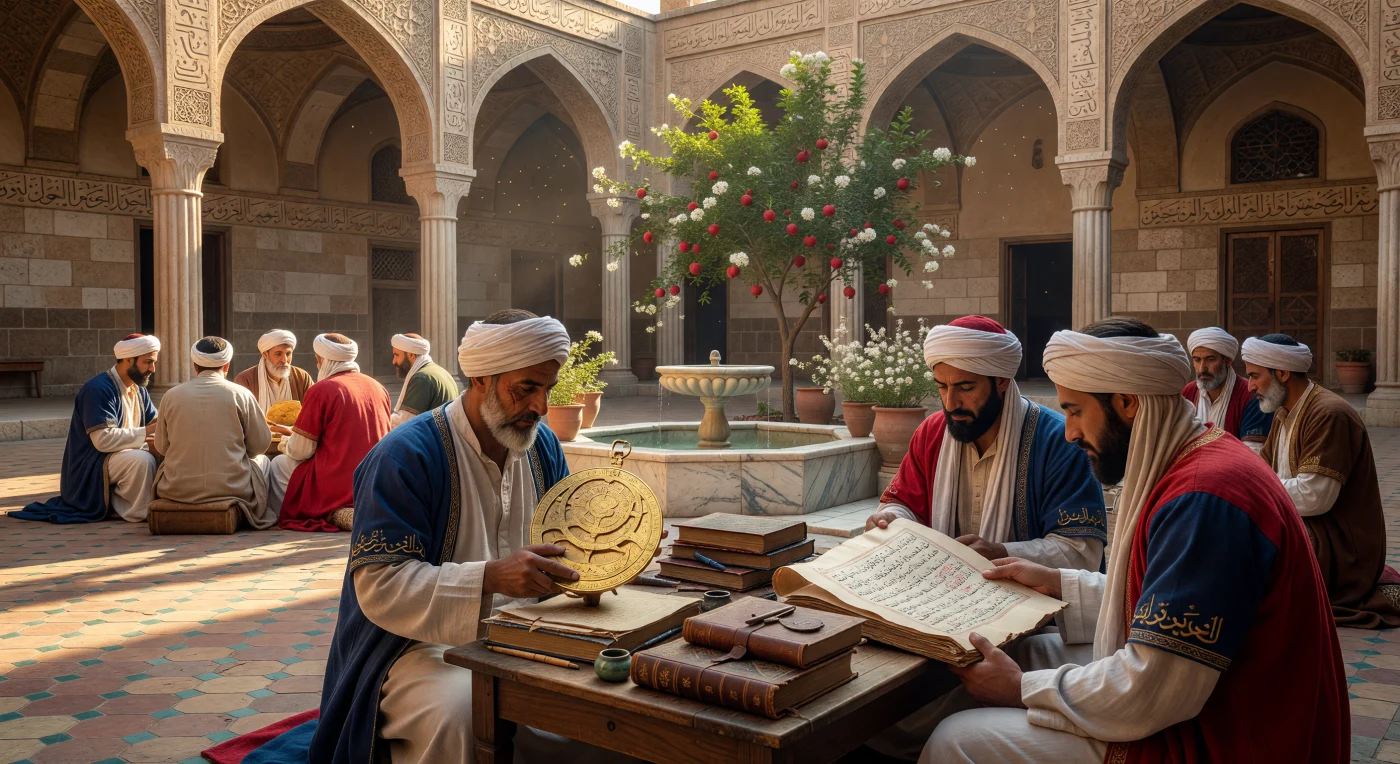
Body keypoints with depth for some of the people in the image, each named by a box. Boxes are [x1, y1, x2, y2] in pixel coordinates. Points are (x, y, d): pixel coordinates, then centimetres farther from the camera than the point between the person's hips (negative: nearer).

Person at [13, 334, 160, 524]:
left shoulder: (139, 390, 10)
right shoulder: (98, 389, -19)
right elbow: (103, 439, -27)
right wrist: (146, 432, -26)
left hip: (120, 457, 9)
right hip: (90, 469, -9)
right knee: (142, 460, -33)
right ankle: (138, 513, -13)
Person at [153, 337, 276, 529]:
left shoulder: (171, 396, 0)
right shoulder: (241, 394, -6)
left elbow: (161, 446, 8)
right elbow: (260, 444, 0)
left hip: (177, 490, 2)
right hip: (231, 488, -2)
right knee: (262, 460, 28)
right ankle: (258, 514, 29)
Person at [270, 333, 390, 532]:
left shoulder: (321, 390, -11)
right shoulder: (379, 388, 6)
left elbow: (300, 451, -7)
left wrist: (285, 445, 15)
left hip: (339, 486, -6)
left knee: (279, 464, 17)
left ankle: (334, 513, 8)